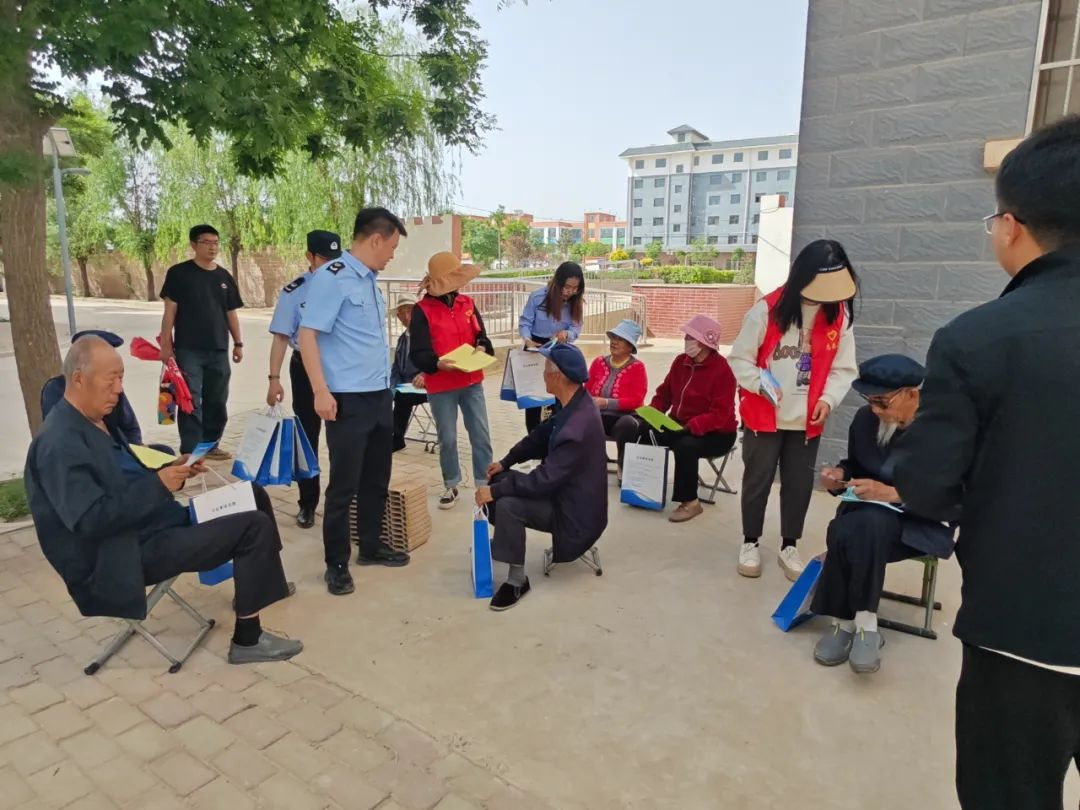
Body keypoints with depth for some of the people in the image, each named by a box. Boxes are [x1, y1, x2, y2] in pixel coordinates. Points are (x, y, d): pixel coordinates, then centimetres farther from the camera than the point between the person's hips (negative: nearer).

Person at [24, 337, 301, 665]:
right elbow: (90, 521, -28)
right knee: (255, 526, -18)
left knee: (253, 496, 12)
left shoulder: (95, 421, 9)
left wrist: (171, 470, -1)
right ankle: (247, 640, -4)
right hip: (129, 553, -10)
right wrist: (158, 485, -26)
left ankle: (257, 581, 30)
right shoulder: (60, 443, -21)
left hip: (149, 525, 10)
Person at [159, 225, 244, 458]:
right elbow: (170, 310, -3)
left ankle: (211, 445, 24)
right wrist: (166, 343, -8)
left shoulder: (224, 277, 12)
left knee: (217, 401, 11)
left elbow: (231, 313, 15)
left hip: (218, 349, 5)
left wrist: (238, 343, 11)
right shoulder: (179, 273, -1)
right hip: (188, 349, -5)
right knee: (190, 401, -4)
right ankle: (190, 451, 3)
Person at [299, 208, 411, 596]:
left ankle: (371, 546, 31)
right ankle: (336, 564, 15)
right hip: (348, 400, -8)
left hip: (381, 396, 8)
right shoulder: (331, 277, -12)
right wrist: (321, 391, -22)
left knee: (376, 479, 16)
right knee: (344, 484, 1)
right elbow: (307, 335, -16)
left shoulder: (370, 280, 13)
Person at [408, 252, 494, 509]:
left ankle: (485, 483, 20)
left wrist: (481, 348, -13)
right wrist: (438, 364, -32)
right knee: (447, 438, 9)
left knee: (481, 435, 7)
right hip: (440, 386, -4)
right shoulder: (422, 310, -10)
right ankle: (451, 486, 27)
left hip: (472, 382, 4)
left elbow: (481, 335, 9)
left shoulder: (467, 303, 5)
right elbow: (418, 353, -15)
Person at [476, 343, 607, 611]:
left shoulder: (578, 427, -33)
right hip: (564, 488, 10)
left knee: (507, 504, -26)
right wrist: (506, 462, 5)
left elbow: (544, 480, -30)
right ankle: (500, 544, 27)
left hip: (574, 510, -9)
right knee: (501, 480, 7)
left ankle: (517, 581, -9)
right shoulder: (574, 403, -5)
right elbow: (542, 435, 11)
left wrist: (495, 491, -23)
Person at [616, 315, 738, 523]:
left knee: (685, 446, -37)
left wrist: (690, 427, -38)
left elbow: (719, 415, -25)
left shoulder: (722, 370, -18)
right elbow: (665, 393, 10)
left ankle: (690, 502, -18)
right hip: (679, 426, 7)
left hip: (716, 434, -7)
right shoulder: (680, 361, 3)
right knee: (641, 431, -10)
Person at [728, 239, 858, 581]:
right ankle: (750, 543, 26)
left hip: (808, 422, 3)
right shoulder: (768, 309, -13)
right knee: (757, 481, 8)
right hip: (763, 418, -3)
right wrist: (761, 385, -26)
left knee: (799, 485, 11)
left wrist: (828, 399, -12)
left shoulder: (839, 314, 0)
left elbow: (844, 369, 5)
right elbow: (739, 359, -9)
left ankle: (789, 547, 29)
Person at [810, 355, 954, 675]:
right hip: (867, 513, 4)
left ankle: (849, 620, -22)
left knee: (869, 524, -38)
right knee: (844, 531, -33)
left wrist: (892, 493, -29)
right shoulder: (866, 418, 0)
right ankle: (861, 622, -14)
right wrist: (841, 474, -8)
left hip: (922, 523, -4)